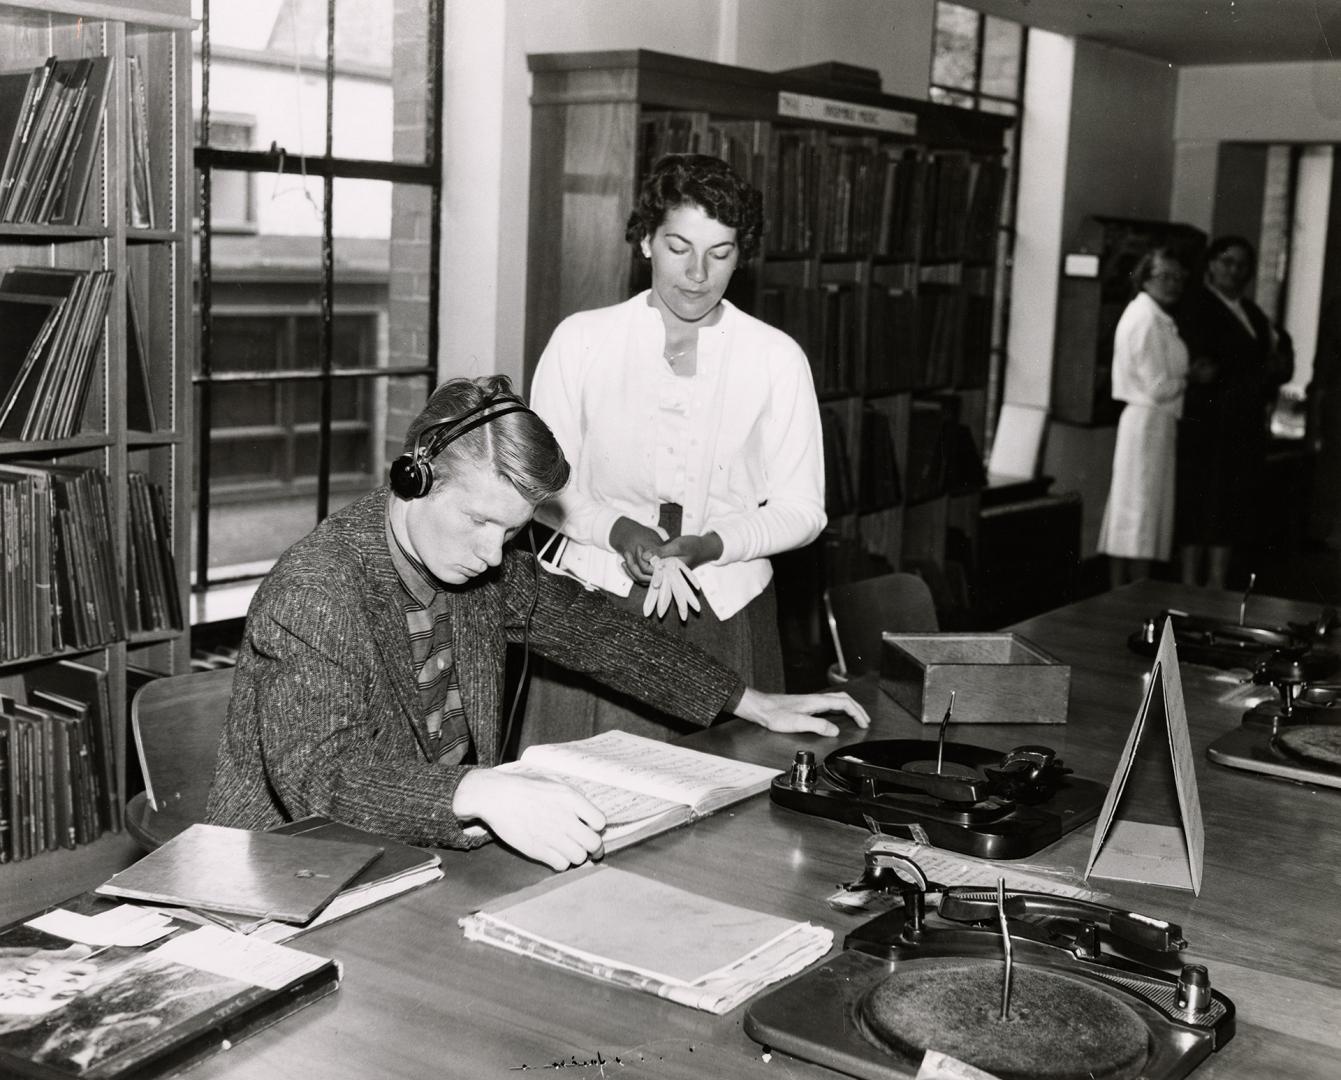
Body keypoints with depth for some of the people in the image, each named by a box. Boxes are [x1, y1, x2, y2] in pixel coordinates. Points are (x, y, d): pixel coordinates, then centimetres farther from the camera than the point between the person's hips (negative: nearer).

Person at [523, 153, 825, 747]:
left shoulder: (777, 358, 2)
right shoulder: (581, 340, 3)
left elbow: (800, 508, 3)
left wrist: (712, 545, -14)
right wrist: (617, 531, -15)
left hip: (726, 611, 0)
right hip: (595, 603, 0)